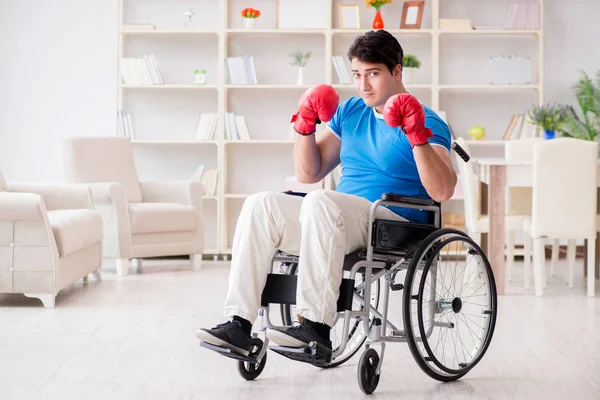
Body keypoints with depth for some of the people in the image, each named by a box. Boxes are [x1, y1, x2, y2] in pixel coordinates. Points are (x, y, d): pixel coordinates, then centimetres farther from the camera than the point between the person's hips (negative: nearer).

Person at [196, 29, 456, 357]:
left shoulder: (427, 122, -1)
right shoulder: (349, 112, 18)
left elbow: (442, 192, -16)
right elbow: (308, 174, 19)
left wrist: (417, 137, -25)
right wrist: (305, 128, 4)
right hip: (341, 222, 7)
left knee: (320, 202, -35)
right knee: (260, 204, -15)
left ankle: (316, 326, -36)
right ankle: (239, 324, -22)